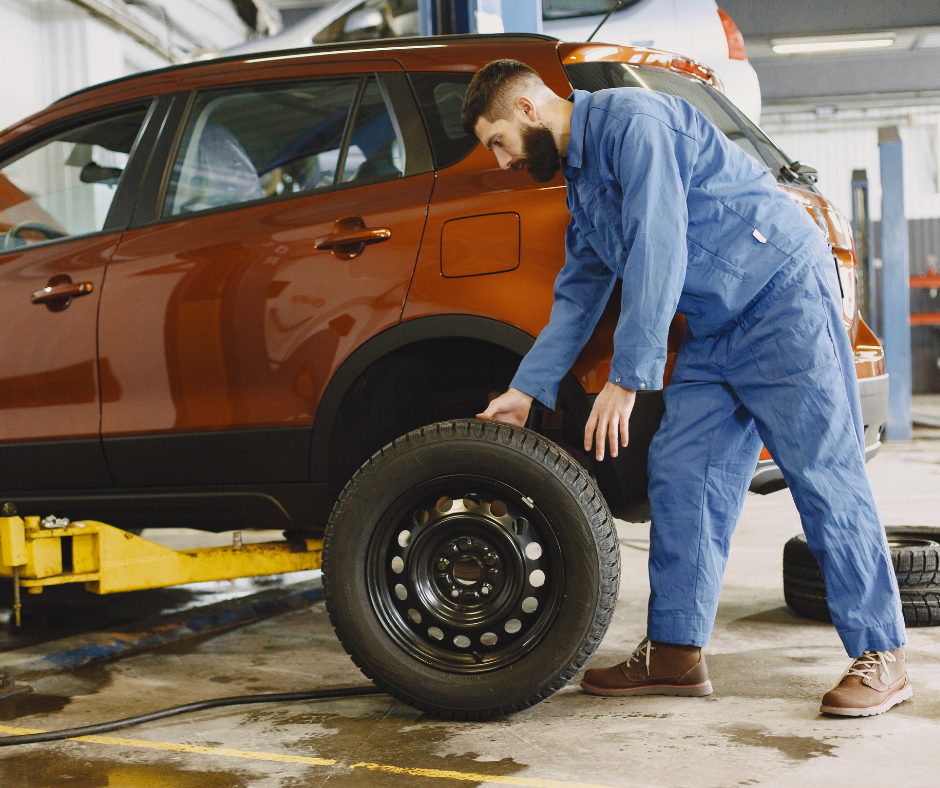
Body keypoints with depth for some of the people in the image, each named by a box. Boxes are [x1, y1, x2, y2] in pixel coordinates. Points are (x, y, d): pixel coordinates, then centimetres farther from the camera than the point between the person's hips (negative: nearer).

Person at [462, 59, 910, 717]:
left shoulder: (631, 121, -14)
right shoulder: (580, 179, 17)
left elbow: (657, 254, -23)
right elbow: (578, 297, 22)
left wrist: (628, 379, -24)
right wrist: (526, 390, 17)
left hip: (783, 295, -9)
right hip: (713, 330, 9)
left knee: (826, 478, -8)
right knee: (679, 476, 3)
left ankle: (881, 657, -1)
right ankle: (675, 652, 9)